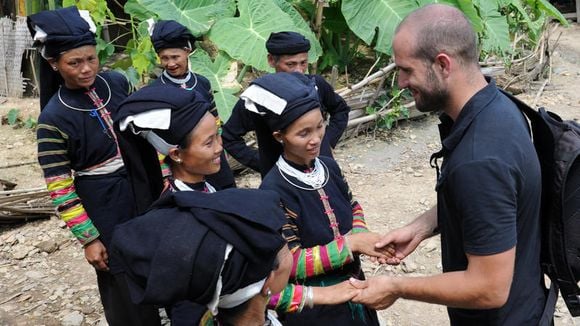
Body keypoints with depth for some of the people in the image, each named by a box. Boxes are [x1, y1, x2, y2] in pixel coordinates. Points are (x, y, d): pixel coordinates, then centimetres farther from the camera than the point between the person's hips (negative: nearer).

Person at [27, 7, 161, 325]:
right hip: (105, 207, -5)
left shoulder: (117, 82, -5)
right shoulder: (54, 118, -19)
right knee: (124, 283, 11)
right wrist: (88, 239, -13)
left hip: (145, 190, 5)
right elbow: (60, 190, -14)